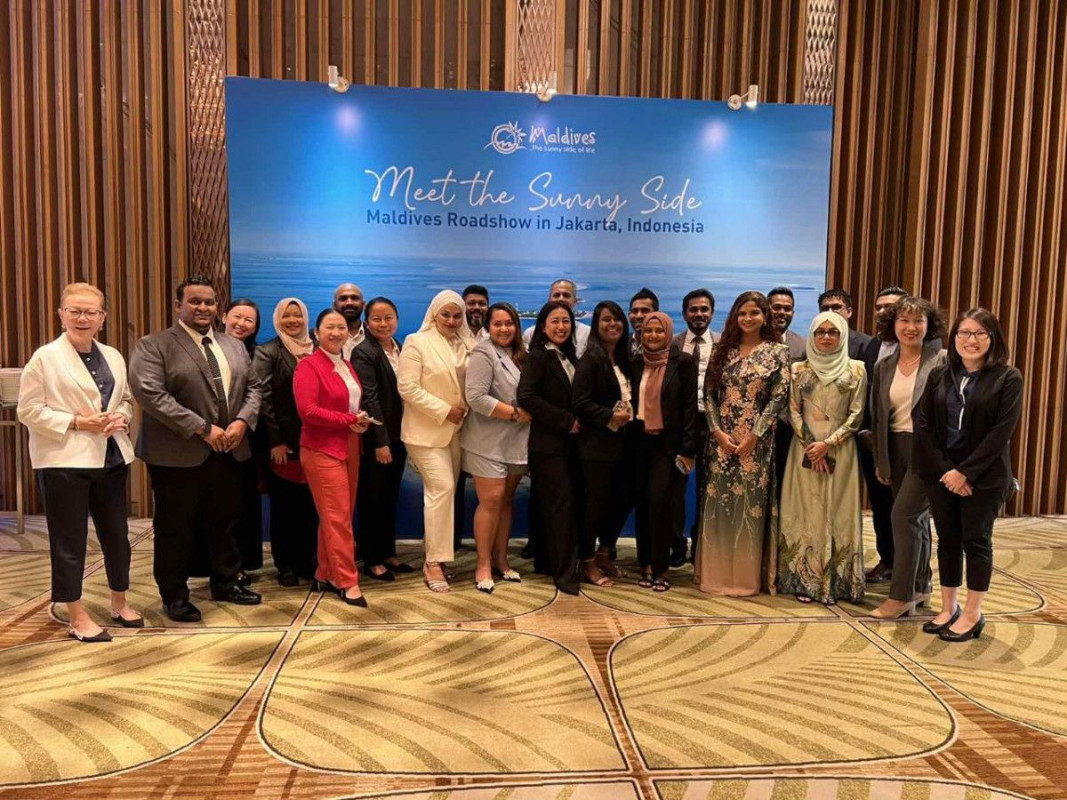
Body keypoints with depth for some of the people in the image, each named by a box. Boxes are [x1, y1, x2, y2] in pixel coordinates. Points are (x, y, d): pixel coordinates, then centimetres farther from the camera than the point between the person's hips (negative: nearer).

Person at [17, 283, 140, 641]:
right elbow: (29, 410, -8)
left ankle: (120, 603, 30)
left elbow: (127, 399, 16)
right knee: (69, 540, 3)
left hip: (110, 458, 5)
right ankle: (77, 617, 16)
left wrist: (120, 417, -6)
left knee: (117, 534, 13)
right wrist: (77, 422, -17)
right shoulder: (44, 358, -6)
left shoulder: (113, 357, 10)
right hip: (64, 461, -5)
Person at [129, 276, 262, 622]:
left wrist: (242, 421, -8)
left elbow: (252, 387, 13)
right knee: (175, 529, 6)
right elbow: (151, 394, -18)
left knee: (225, 522, 16)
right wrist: (202, 429, -20)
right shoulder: (154, 346, -7)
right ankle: (174, 596, 22)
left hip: (228, 452, 6)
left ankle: (225, 584, 33)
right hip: (178, 455, -5)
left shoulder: (234, 345, 13)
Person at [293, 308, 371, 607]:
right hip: (322, 449, -8)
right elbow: (308, 411, -18)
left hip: (349, 447, 8)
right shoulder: (308, 365, -10)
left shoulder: (347, 367, 14)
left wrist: (362, 419, 1)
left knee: (338, 516, 12)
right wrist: (350, 420, -15)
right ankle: (347, 581, 3)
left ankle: (325, 575, 22)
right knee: (337, 517, -5)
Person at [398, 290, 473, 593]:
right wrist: (444, 410, -16)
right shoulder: (416, 342, -7)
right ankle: (434, 562, -2)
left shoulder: (466, 344, 7)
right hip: (426, 431, -5)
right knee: (441, 488, -12)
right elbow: (407, 387, -14)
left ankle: (434, 554, 21)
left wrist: (466, 410, -3)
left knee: (445, 490, 9)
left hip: (456, 429, 5)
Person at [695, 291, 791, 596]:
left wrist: (753, 437, -12)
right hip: (721, 439, 3)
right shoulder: (723, 351, 9)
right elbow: (709, 394, 5)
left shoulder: (778, 352, 1)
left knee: (751, 505, 1)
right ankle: (716, 572, 15)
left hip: (756, 442, -3)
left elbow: (778, 398, -6)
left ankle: (747, 576, 13)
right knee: (719, 504, 5)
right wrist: (718, 432, -7)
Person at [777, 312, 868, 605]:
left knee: (836, 513, 1)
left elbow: (856, 415, -2)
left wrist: (828, 443, -11)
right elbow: (793, 412, 3)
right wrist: (810, 445, -9)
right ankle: (804, 580, 9)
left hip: (840, 449, -1)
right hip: (804, 448, 1)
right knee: (805, 512, 2)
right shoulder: (799, 369, 6)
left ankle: (835, 582, 9)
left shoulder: (856, 369, 2)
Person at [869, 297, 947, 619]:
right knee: (916, 518, 14)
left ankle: (901, 595, -2)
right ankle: (921, 587, 26)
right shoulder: (883, 367, 9)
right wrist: (880, 462, 10)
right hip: (896, 450, 5)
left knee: (904, 514, -11)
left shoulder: (942, 361, -6)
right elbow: (877, 416, 12)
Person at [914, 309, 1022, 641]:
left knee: (976, 541, 4)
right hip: (941, 473, 3)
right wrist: (943, 470, -11)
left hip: (984, 476, -3)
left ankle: (973, 614, 17)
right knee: (948, 540, 10)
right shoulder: (939, 376, 6)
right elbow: (923, 424, 0)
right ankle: (948, 608, 22)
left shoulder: (1008, 378, -4)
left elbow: (1002, 431, -12)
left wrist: (965, 472, -16)